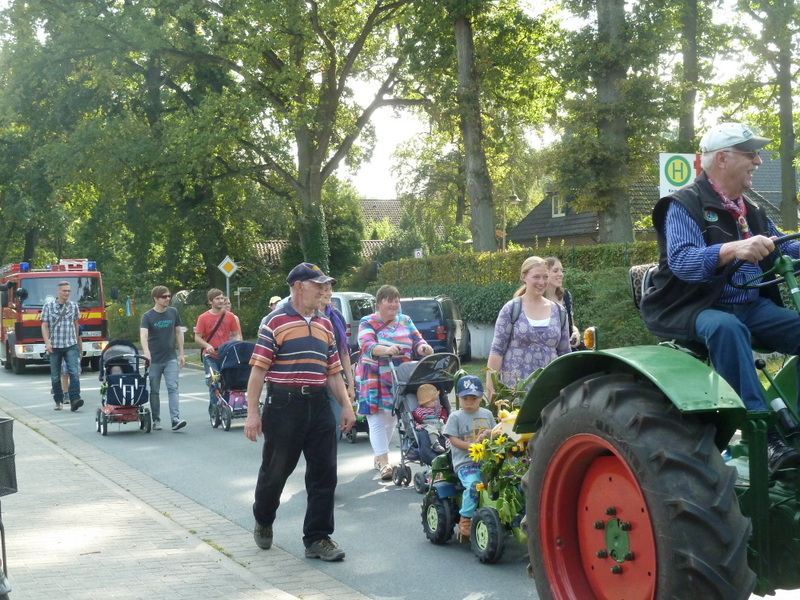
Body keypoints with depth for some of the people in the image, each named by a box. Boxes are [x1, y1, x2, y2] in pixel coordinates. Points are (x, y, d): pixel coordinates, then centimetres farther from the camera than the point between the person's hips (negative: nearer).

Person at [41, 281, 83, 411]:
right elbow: (44, 326, 0)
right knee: (55, 376, 7)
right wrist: (47, 343, -12)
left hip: (71, 346, 0)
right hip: (54, 346, 0)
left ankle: (74, 399, -24)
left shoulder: (74, 306, 8)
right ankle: (58, 401, 19)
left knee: (74, 372, -16)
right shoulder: (48, 306, 2)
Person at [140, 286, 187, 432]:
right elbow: (143, 335, -22)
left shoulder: (173, 312, 4)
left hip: (171, 358, 2)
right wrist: (146, 352, -40)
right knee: (154, 391, 7)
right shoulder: (147, 316, -8)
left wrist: (181, 354, 9)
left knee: (173, 388, -9)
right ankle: (156, 420, 18)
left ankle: (175, 419, -16)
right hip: (154, 359, -1)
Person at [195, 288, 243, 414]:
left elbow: (236, 335, 9)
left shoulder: (230, 316, 5)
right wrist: (207, 346, -19)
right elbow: (197, 337, -1)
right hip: (210, 356, -2)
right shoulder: (203, 318, -1)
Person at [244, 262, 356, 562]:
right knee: (275, 470, 8)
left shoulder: (325, 324, 13)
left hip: (319, 405, 5)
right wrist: (252, 412, -12)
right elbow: (258, 369, -8)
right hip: (284, 405, -5)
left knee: (324, 473, 3)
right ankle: (263, 521, 35)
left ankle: (317, 538, 12)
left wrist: (346, 406, 9)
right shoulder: (276, 321, -6)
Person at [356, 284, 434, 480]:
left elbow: (417, 341, 3)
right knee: (378, 422, -9)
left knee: (390, 420, 14)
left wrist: (423, 348, -23)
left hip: (399, 381, 5)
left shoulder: (405, 321, 10)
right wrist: (387, 350, -42)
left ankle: (379, 456, 30)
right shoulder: (368, 323, -5)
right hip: (374, 381, -5)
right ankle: (384, 463, -12)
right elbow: (367, 345, -22)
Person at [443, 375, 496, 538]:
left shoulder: (487, 414, 17)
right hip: (465, 462, -4)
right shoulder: (455, 417, 4)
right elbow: (454, 440, -4)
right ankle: (465, 520, -17)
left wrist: (490, 433, -4)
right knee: (473, 483, -32)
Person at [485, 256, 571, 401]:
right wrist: (491, 385, -10)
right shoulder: (511, 309, 0)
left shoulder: (558, 311, 11)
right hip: (514, 388, -3)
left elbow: (564, 352, 16)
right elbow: (497, 349, -3)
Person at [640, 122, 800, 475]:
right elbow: (681, 260, -23)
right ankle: (770, 441, -44)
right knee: (727, 328, -39)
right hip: (697, 310, -7)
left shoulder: (751, 211, 18)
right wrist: (733, 250, -40)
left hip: (752, 307, 7)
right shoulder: (684, 205, -6)